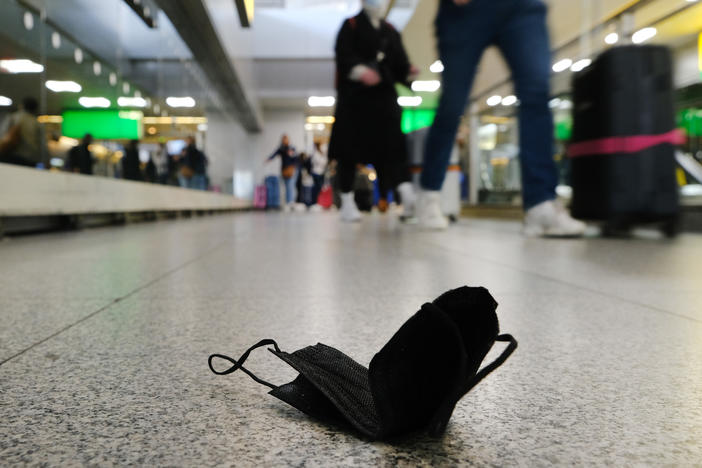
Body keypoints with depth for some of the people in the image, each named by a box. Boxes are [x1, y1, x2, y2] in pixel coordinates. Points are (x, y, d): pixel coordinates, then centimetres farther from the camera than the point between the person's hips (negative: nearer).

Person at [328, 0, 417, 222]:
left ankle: (408, 196, -20)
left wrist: (408, 73, -7)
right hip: (354, 94, -3)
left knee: (392, 143, -10)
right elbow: (343, 55, -9)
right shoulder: (350, 25, 7)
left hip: (383, 94, 4)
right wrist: (359, 70, -28)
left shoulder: (391, 32, 21)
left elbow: (399, 62, 15)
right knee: (349, 147, -3)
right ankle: (347, 202, 3)